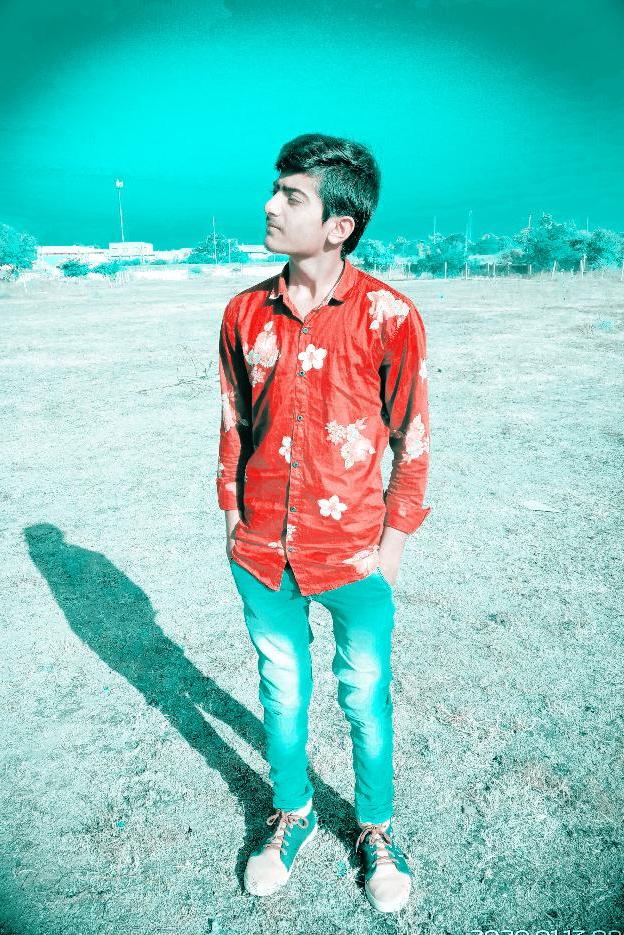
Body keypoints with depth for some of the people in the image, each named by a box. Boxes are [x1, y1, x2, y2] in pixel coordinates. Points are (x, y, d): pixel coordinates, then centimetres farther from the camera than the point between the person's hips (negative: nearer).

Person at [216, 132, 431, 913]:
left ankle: (376, 828, 42)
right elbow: (233, 423, 7)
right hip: (261, 554, 3)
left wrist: (393, 540, -5)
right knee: (282, 689, 20)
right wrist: (233, 517, 8)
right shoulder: (245, 313, -2)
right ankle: (291, 813, 46)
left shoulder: (388, 315, -12)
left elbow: (412, 437, -5)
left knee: (365, 699, 14)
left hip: (353, 557, -3)